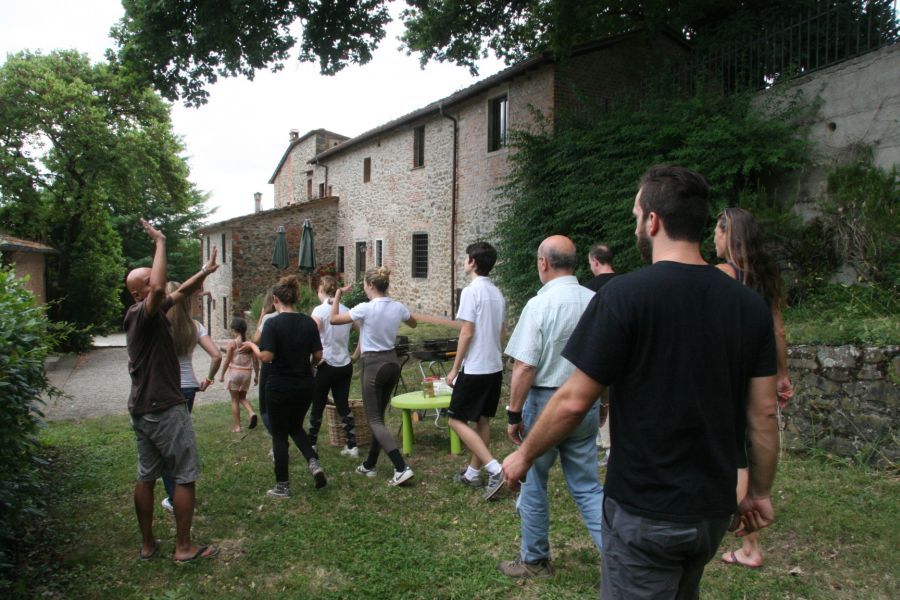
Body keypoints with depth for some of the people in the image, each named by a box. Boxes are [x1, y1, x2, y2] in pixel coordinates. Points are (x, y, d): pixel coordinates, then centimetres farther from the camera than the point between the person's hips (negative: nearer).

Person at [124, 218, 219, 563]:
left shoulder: (151, 312, 9)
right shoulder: (141, 314, -17)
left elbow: (180, 292, 21)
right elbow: (160, 289, -38)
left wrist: (205, 272, 10)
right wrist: (160, 243, -29)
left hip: (142, 410, 9)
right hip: (165, 409, -9)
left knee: (146, 476, 14)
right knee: (185, 477, 0)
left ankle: (147, 545, 25)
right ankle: (184, 547, 8)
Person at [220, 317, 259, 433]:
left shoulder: (232, 343, -8)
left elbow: (227, 361, -7)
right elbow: (255, 361, 2)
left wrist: (222, 375, 4)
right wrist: (256, 375, 13)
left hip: (234, 372, -3)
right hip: (247, 373, 3)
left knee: (235, 400, 7)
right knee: (242, 397, 21)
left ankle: (236, 426, 9)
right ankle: (251, 413, -6)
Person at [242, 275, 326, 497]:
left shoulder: (273, 323, -14)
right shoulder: (309, 322, -1)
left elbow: (266, 356, -20)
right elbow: (318, 355, 1)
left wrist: (252, 345, -1)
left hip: (279, 387, -4)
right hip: (304, 386, 4)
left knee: (280, 435, 10)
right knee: (296, 427, 24)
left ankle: (283, 486, 16)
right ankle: (313, 462, 2)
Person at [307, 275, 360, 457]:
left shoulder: (320, 310, -10)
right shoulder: (346, 311, 5)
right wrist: (356, 354, 11)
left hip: (326, 365, -4)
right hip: (345, 365, 5)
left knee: (318, 406, 11)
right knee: (343, 405, 12)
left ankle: (311, 444, 25)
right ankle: (352, 446, 8)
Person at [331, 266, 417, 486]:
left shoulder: (366, 308, -17)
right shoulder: (398, 307, 0)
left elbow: (334, 319, -7)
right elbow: (413, 323, 21)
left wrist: (338, 295, 2)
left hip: (372, 365, -6)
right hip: (392, 362, 6)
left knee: (374, 420, 1)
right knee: (378, 416, 19)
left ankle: (402, 468, -11)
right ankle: (369, 465, 30)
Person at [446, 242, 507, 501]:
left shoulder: (471, 291, -15)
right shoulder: (497, 293, 10)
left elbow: (466, 333, -18)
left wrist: (454, 368, -11)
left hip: (475, 369, -8)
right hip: (495, 367, 8)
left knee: (457, 420, 0)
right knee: (483, 420, 14)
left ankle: (494, 468, -8)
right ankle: (473, 472, 25)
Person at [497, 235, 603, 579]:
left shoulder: (539, 305, -16)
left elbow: (524, 367, -19)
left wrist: (514, 414, -9)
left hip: (546, 402, -5)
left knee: (534, 483, 13)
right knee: (586, 486, 16)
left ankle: (534, 560, 28)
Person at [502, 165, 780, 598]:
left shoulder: (624, 295, -19)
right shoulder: (750, 305, -3)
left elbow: (574, 401, -17)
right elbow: (762, 414, 1)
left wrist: (523, 456, -3)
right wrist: (759, 492, 13)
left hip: (645, 511, -6)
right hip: (714, 509, 6)